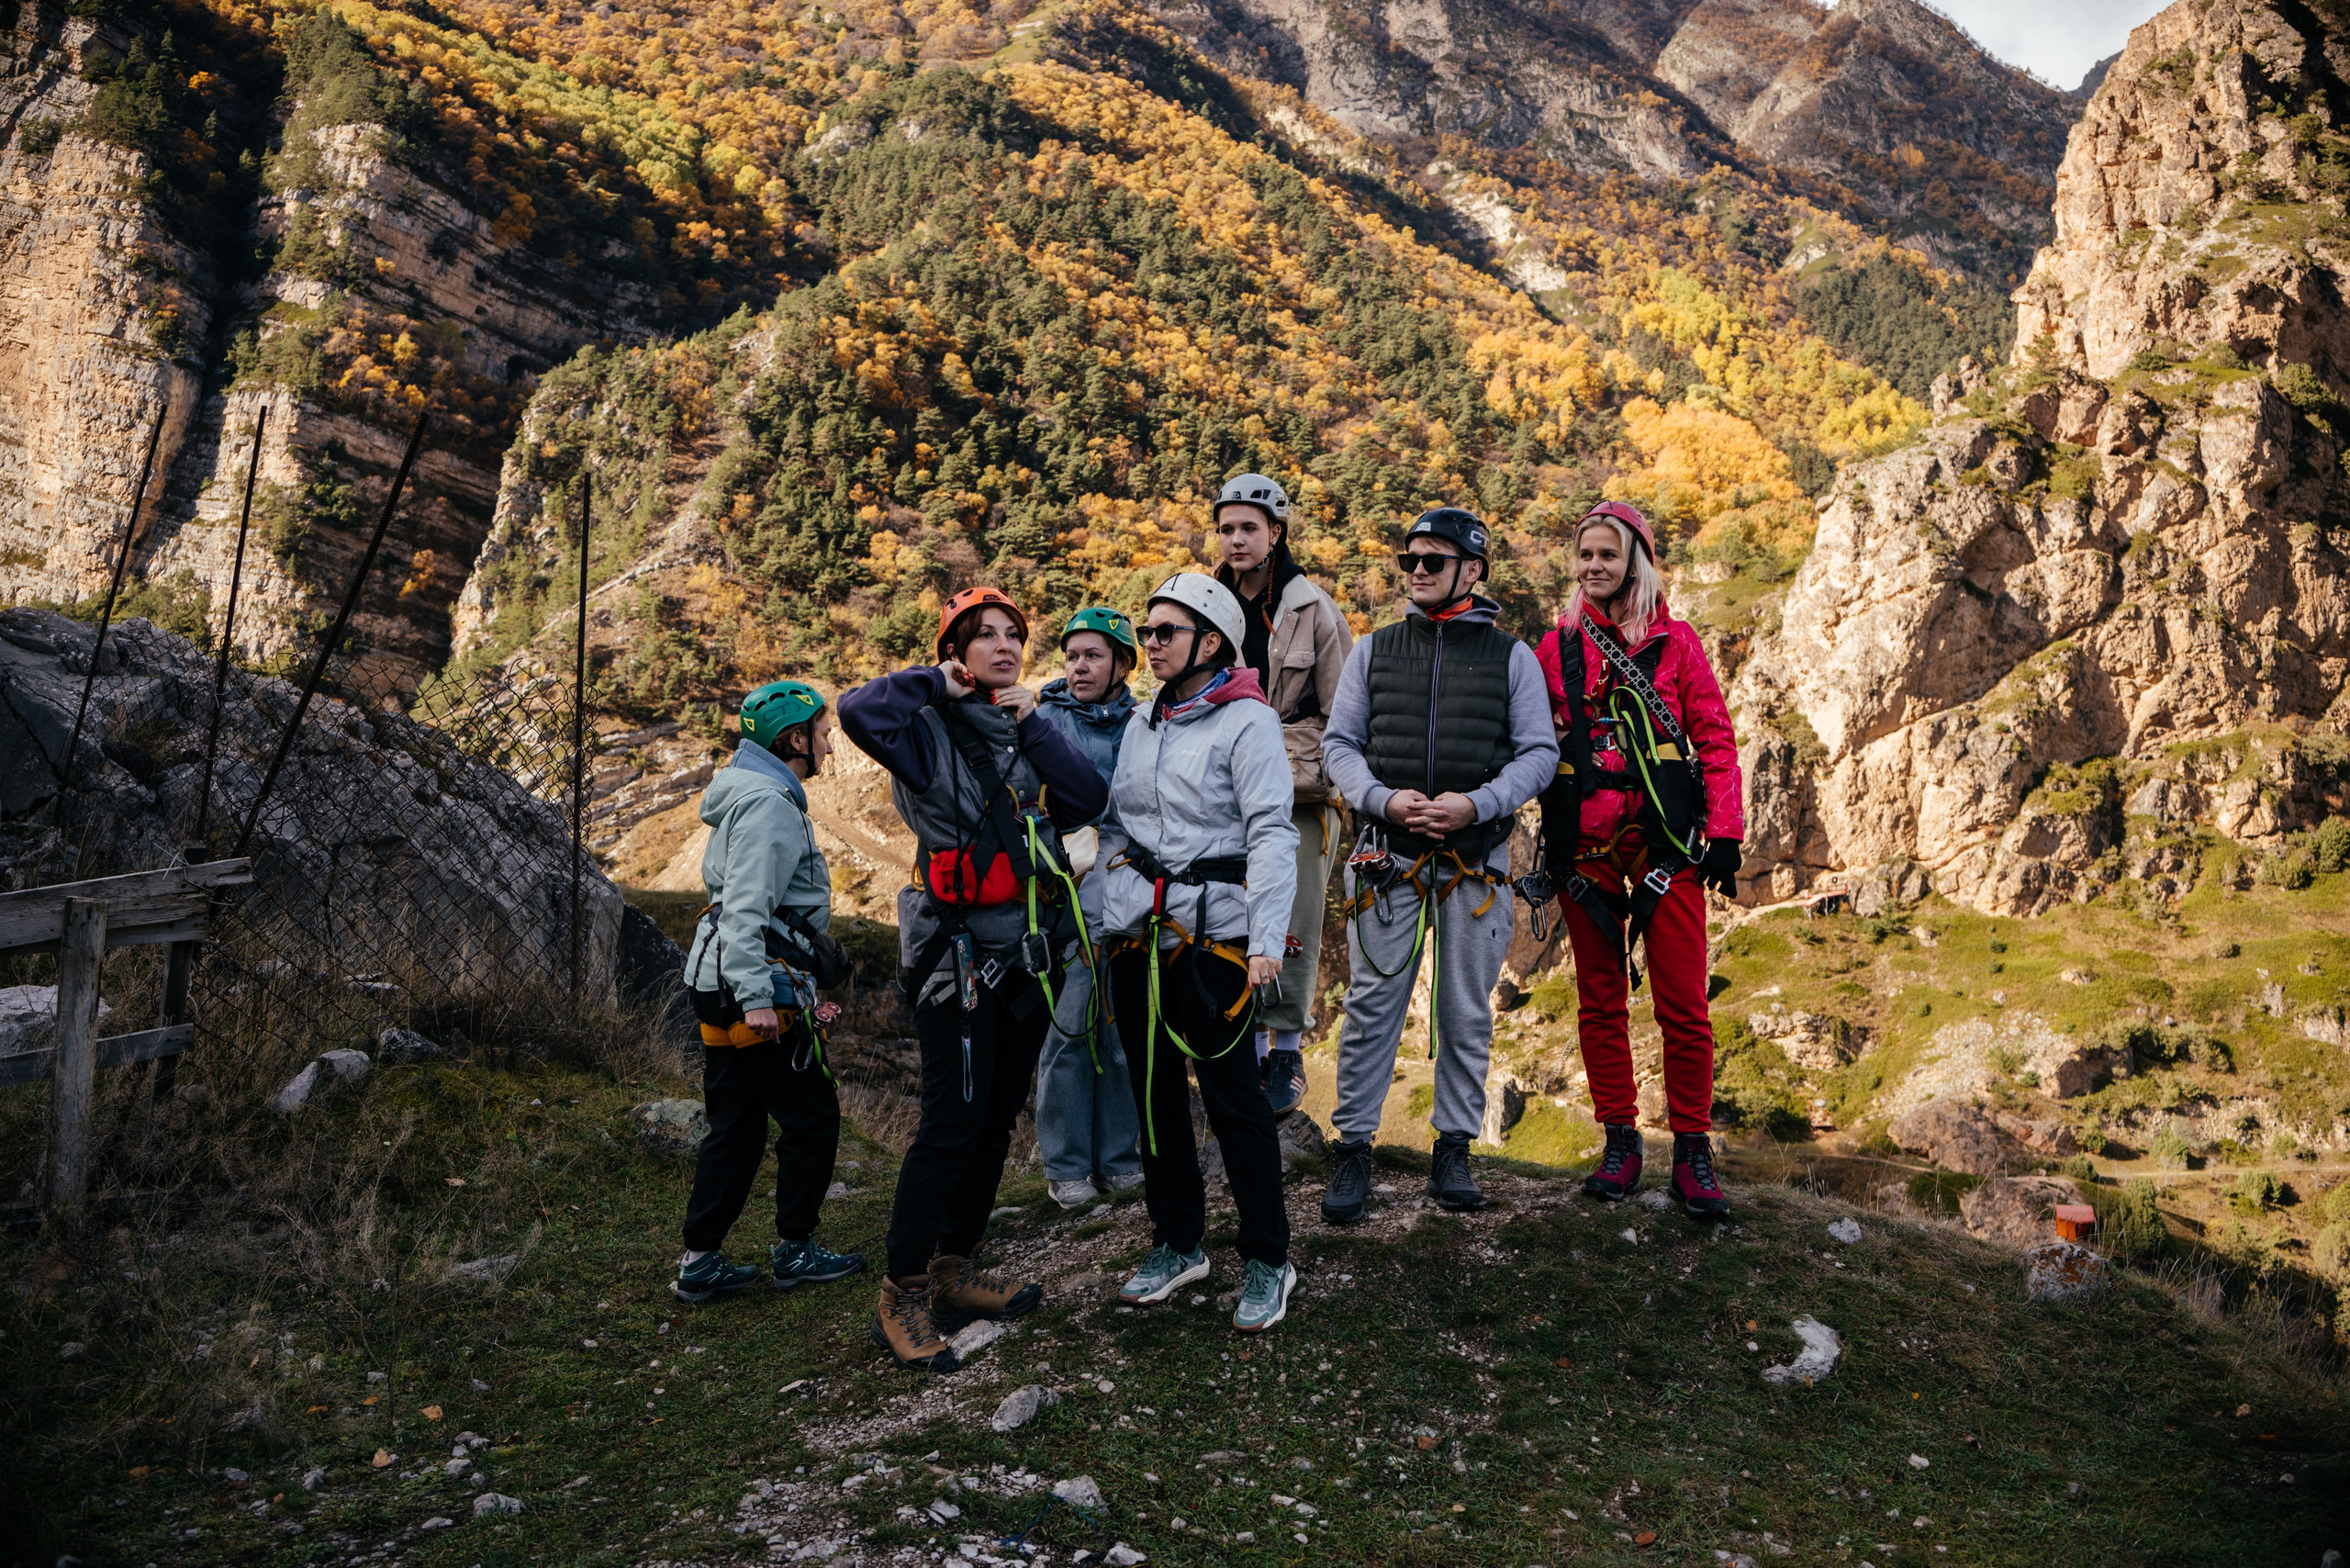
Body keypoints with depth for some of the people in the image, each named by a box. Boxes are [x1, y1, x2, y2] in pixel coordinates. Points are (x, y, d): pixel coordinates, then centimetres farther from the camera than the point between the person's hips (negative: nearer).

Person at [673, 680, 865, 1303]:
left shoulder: (750, 795, 20)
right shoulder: (769, 803, -13)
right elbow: (745, 906, -22)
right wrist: (755, 996, -26)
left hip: (720, 988, 10)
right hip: (762, 984, -10)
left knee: (735, 1126, 13)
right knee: (812, 1117, 2)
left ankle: (700, 1262, 16)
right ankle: (795, 1251, 12)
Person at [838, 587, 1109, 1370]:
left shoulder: (1028, 728, 13)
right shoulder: (933, 730, -6)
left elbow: (1088, 799, -1)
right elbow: (860, 711, -27)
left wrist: (1033, 726, -5)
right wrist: (937, 683, -13)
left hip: (1028, 952, 7)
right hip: (958, 953, -7)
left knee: (997, 1119, 13)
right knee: (952, 1123, -9)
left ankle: (955, 1269, 26)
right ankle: (903, 1296, 1)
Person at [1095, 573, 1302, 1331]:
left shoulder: (1247, 721, -6)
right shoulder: (1141, 723, 15)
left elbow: (1272, 833, -13)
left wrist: (1268, 939, -20)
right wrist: (1106, 914, 12)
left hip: (1211, 930, -7)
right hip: (1137, 930, 7)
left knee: (1231, 1093, -4)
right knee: (1154, 1089, 12)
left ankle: (1267, 1261, 9)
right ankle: (1177, 1244, 26)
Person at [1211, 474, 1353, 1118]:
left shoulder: (1312, 609, -1)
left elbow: (1341, 714, 0)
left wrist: (1331, 785, -6)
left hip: (1301, 796, -3)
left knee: (1293, 928, -2)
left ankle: (1287, 1054, 11)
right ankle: (1251, 1051, 14)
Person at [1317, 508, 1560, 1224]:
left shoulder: (1511, 656, 6)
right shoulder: (1373, 650, 10)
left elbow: (1539, 751, 2)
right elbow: (1340, 743, 7)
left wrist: (1477, 803, -14)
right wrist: (1381, 798, -12)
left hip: (1477, 856, 0)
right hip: (1387, 851, 0)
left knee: (1467, 1010, 6)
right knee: (1373, 1003, 0)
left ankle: (1454, 1150, 18)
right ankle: (1352, 1148, 9)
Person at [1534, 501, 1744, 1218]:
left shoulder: (1674, 641, 5)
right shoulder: (1556, 648, 10)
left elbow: (1715, 739, 3)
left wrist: (1724, 833, -4)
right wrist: (1545, 845, 5)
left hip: (1665, 844, -2)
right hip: (1585, 848, 2)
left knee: (1683, 1003, -3)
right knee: (1600, 999, 7)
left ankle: (1692, 1151, 8)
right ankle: (1620, 1140, 19)